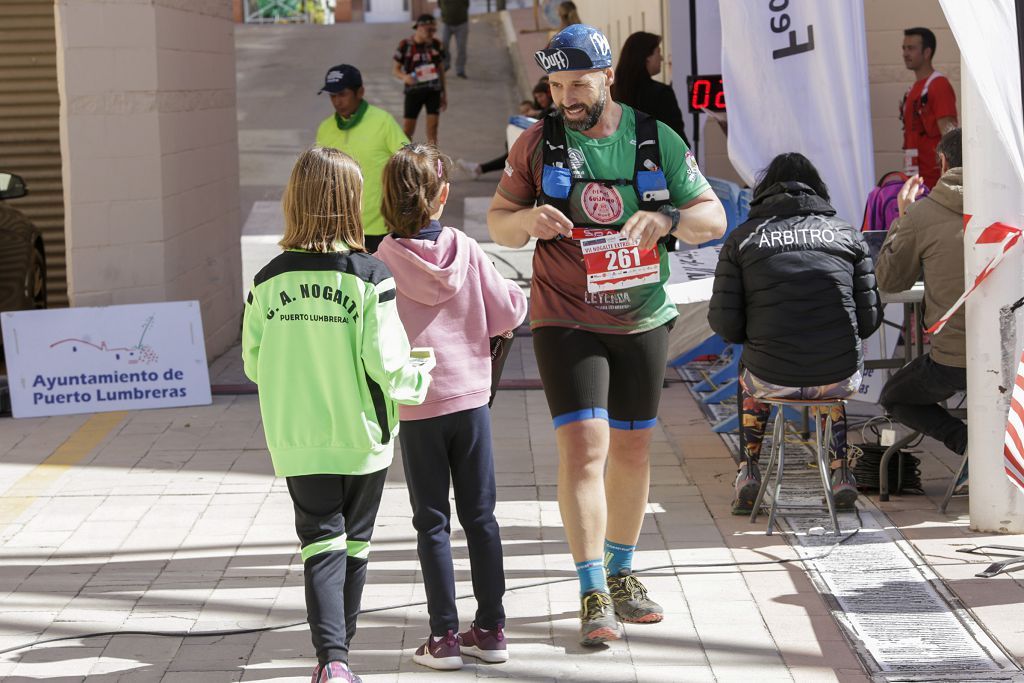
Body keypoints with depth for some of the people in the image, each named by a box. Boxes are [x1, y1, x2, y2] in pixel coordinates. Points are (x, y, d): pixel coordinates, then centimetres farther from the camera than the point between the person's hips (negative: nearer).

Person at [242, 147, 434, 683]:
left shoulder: (269, 281, -5)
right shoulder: (370, 277, -13)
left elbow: (253, 363, 2)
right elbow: (386, 364, -16)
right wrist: (419, 379, 4)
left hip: (296, 438, 1)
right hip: (361, 437, -1)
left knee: (321, 544, 2)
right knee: (355, 544, 16)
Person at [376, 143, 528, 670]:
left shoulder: (384, 262, -12)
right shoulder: (466, 251, -7)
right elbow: (509, 312, -3)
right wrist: (517, 295, 18)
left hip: (417, 407, -2)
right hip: (470, 399, 2)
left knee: (432, 522, 6)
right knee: (480, 516, 11)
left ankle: (444, 637, 7)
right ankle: (490, 628, 16)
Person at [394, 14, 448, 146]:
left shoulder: (436, 45, 1)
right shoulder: (405, 45, -8)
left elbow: (441, 70, 11)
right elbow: (395, 69, -2)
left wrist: (444, 93, 14)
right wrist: (404, 77, -25)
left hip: (433, 91, 2)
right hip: (414, 91, -2)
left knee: (432, 128, -5)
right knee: (407, 130, 2)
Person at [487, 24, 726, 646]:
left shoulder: (656, 139, -1)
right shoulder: (538, 144, -3)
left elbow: (714, 219, -1)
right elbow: (498, 221, 4)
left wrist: (667, 218, -23)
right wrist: (528, 219, -20)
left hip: (643, 320, 3)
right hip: (567, 321, -3)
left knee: (632, 450, 12)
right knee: (583, 446, -15)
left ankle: (621, 575, 30)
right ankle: (594, 596, -13)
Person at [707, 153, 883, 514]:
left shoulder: (742, 237, 2)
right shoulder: (846, 233, 6)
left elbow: (725, 324, -1)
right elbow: (869, 318, 4)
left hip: (772, 379, -1)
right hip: (840, 379, 1)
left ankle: (748, 471, 28)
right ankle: (842, 473, 33)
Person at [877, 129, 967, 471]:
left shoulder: (922, 214, -7)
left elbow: (890, 281, 7)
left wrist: (902, 219, 19)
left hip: (953, 361, -4)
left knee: (895, 398, 26)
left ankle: (968, 441, -3)